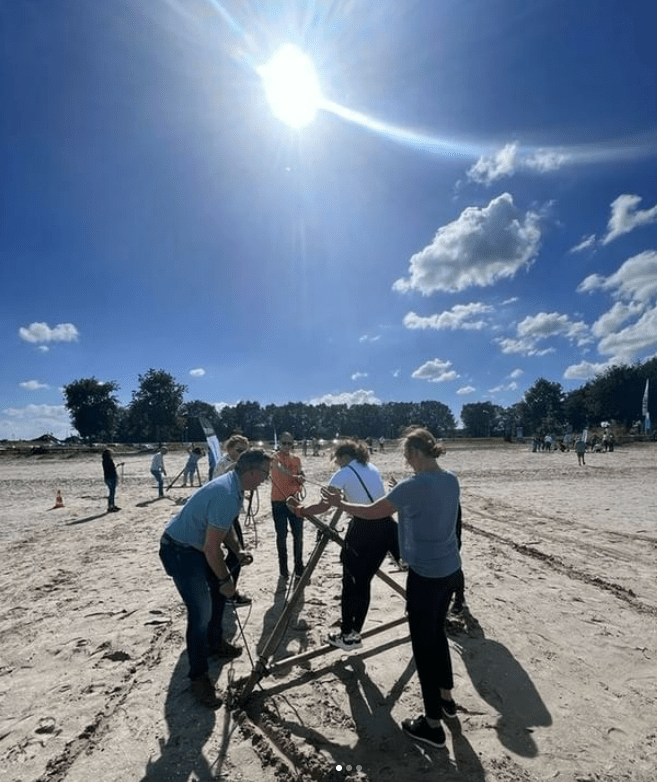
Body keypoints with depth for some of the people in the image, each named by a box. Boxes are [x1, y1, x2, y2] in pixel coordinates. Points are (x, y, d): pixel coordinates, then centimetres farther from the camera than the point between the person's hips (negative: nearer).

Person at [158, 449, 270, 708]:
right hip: (179, 551, -10)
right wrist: (225, 579, -13)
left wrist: (238, 550, 2)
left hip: (197, 546, 10)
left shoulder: (233, 487, 0)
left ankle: (215, 643, 43)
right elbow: (212, 548, -27)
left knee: (218, 593, 21)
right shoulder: (226, 494, -32)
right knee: (201, 612, -9)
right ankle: (198, 677, 9)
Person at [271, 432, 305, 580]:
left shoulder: (296, 460, 10)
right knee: (282, 535, 4)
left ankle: (299, 567, 18)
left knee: (298, 534, 6)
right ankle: (283, 569, 16)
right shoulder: (275, 458, -5)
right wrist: (294, 476, -46)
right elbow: (280, 468, -27)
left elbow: (300, 478, 13)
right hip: (279, 502, -4)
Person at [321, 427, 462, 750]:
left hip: (426, 574, -8)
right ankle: (446, 698, 41)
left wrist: (339, 503, -3)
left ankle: (433, 724, 19)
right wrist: (401, 495, 19)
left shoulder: (414, 485, -22)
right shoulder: (451, 481, 1)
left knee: (423, 642, 6)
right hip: (450, 569, 8)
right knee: (437, 632, 25)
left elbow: (372, 512, -16)